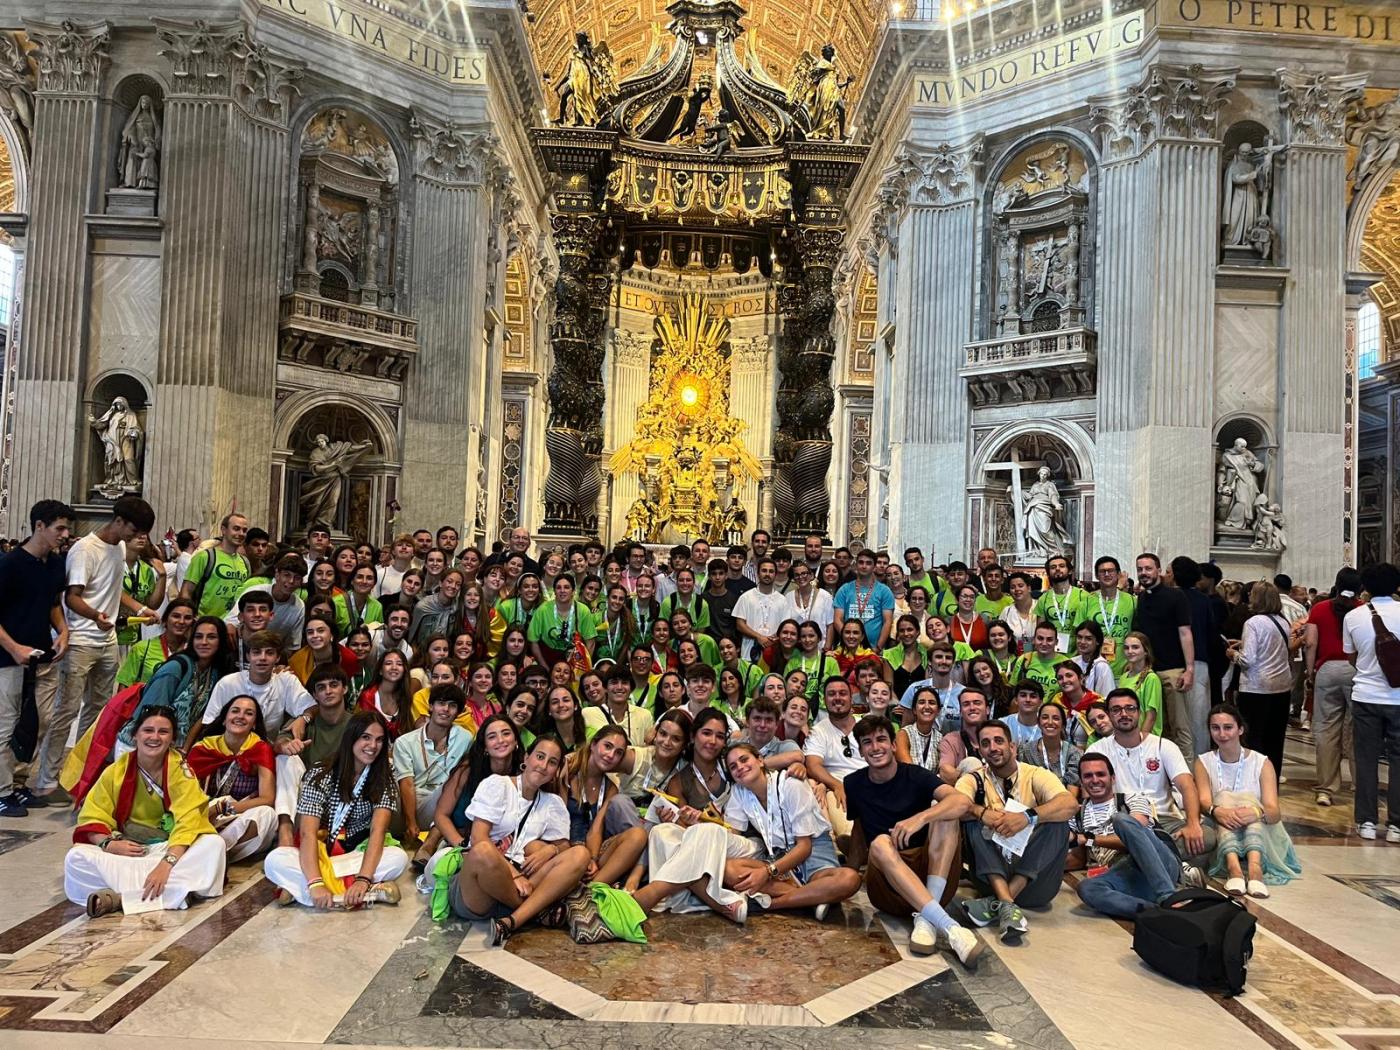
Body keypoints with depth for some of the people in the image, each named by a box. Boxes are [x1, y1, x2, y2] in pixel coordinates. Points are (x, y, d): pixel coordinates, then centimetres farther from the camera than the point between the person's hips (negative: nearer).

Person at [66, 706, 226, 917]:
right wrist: (108, 843, -21)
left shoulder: (179, 769, -9)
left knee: (214, 844, -30)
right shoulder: (116, 771, 0)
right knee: (75, 858, -24)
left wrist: (166, 864, -34)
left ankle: (120, 897, -35)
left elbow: (188, 821, -19)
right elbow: (92, 819, 1)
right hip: (127, 850, 2)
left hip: (171, 848, -2)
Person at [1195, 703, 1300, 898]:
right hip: (1220, 831, 0)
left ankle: (1255, 865, -51)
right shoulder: (1204, 763, 5)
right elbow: (1204, 801, -12)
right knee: (1224, 799, -27)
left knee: (1249, 803, -27)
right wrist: (1216, 811, -37)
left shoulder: (1262, 763, 1)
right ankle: (1233, 866, -50)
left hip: (1258, 833, 0)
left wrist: (1256, 813, -37)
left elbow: (1274, 813, -12)